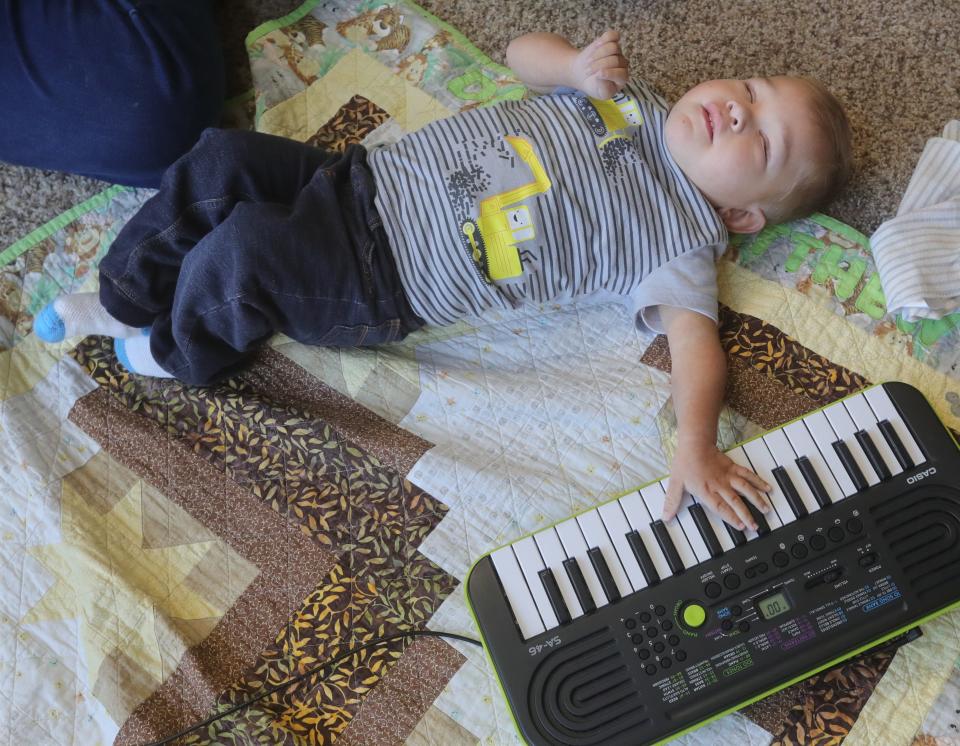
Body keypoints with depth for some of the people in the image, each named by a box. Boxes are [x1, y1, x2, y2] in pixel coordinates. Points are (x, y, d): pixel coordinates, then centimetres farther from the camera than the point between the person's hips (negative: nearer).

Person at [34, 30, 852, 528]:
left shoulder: (683, 242, -8)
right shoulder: (631, 98, 9)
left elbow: (695, 335, -21)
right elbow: (521, 51, 16)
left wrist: (695, 446, -39)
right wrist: (579, 67, -6)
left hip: (378, 285, -6)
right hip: (360, 175, 6)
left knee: (239, 253, -24)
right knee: (219, 162, -6)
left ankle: (180, 352, 11)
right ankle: (126, 302, 17)